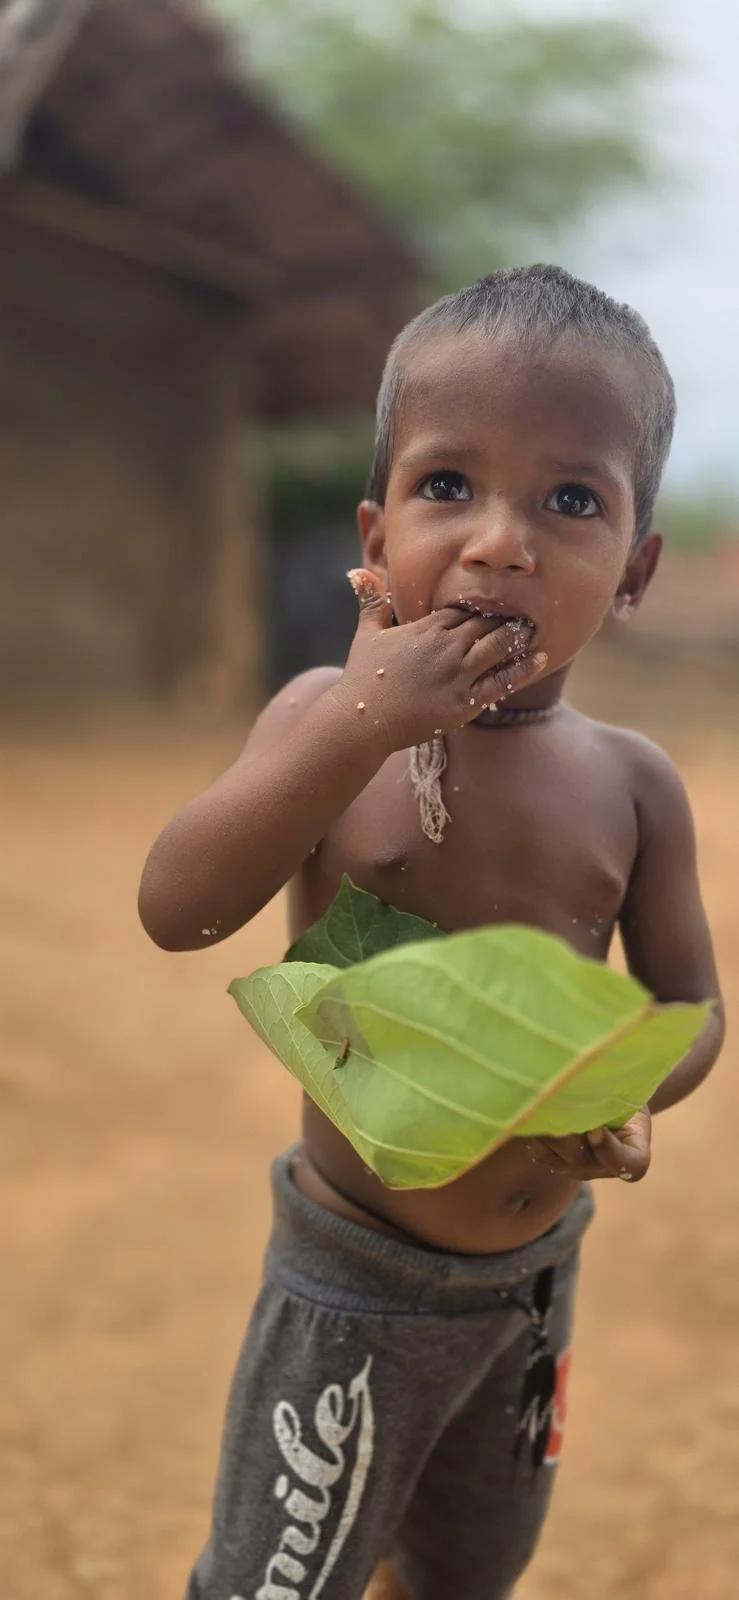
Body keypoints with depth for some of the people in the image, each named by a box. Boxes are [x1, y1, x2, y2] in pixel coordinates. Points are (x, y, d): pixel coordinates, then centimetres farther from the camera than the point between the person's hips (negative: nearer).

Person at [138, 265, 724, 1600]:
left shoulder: (632, 782, -8)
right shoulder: (328, 716, -13)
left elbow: (688, 1002, 0)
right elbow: (176, 911, -25)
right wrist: (362, 723, -33)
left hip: (538, 1270, 3)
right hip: (355, 1276, -3)